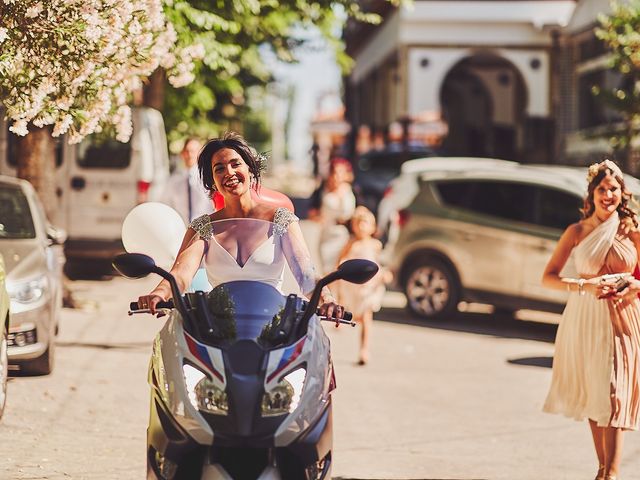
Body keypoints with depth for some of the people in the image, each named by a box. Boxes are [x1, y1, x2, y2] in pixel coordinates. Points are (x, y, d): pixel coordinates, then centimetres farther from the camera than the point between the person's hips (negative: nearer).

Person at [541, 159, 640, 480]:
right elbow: (548, 277, 0)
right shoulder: (577, 232, 2)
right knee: (591, 394, 7)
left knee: (613, 394, -10)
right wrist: (585, 286, -15)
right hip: (584, 320, 2)